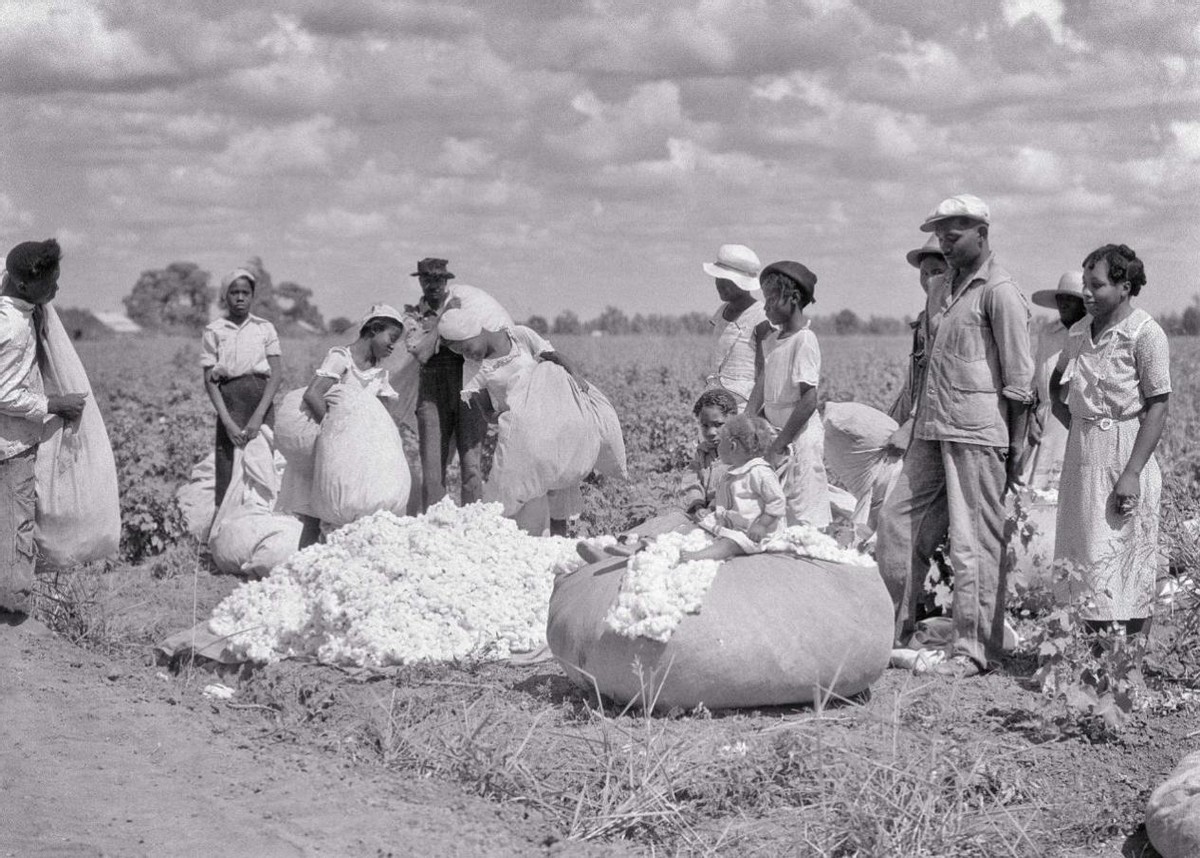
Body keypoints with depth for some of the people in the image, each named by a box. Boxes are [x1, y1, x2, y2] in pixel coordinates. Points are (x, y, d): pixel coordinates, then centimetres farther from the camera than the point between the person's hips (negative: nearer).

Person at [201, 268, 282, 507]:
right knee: (227, 473, -6)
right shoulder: (213, 331, 6)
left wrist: (259, 415, -11)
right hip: (229, 402, -1)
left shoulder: (265, 328, 8)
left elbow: (277, 374, 1)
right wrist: (227, 422, -9)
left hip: (261, 400, 1)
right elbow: (210, 380, 2)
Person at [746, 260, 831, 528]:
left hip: (800, 437, -8)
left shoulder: (804, 340, -14)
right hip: (777, 433, 8)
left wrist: (778, 447, -17)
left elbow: (809, 401, -18)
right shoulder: (771, 339, 11)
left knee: (805, 521, -6)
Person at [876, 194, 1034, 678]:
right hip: (932, 429, 8)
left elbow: (1019, 381, -9)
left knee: (973, 541, -4)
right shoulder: (939, 288, 16)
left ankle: (974, 651, 3)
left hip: (977, 433, -8)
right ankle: (896, 631, 20)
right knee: (897, 520, 9)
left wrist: (1016, 449, -10)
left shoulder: (999, 293, -8)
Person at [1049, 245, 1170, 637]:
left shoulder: (1146, 333, -11)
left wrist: (1132, 472, -19)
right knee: (1086, 554, 8)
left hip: (1125, 454, -7)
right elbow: (1056, 386, 27)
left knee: (1126, 560, -3)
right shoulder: (1079, 331, 9)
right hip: (1081, 452, 7)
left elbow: (1158, 407, -14)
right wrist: (1073, 421, 9)